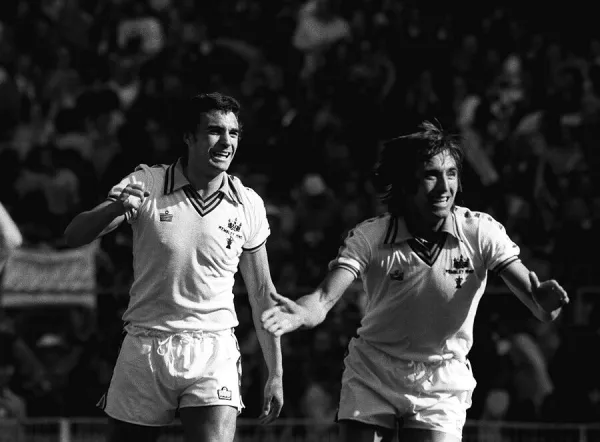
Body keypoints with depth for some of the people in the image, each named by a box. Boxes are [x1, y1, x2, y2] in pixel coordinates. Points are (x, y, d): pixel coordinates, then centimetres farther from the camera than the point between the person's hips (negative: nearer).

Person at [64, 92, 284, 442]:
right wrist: (117, 207, -32)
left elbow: (262, 293, 10)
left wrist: (276, 374, 9)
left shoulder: (248, 204, 2)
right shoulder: (147, 184, -3)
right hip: (145, 348, 0)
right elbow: (74, 236, -11)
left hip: (213, 355, 0)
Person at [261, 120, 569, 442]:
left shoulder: (480, 232, -13)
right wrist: (300, 313, -47)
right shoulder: (369, 237, -14)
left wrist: (543, 300, -45)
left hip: (440, 391, 0)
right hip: (371, 382, 0)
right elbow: (326, 298, -23)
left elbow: (526, 287, -20)